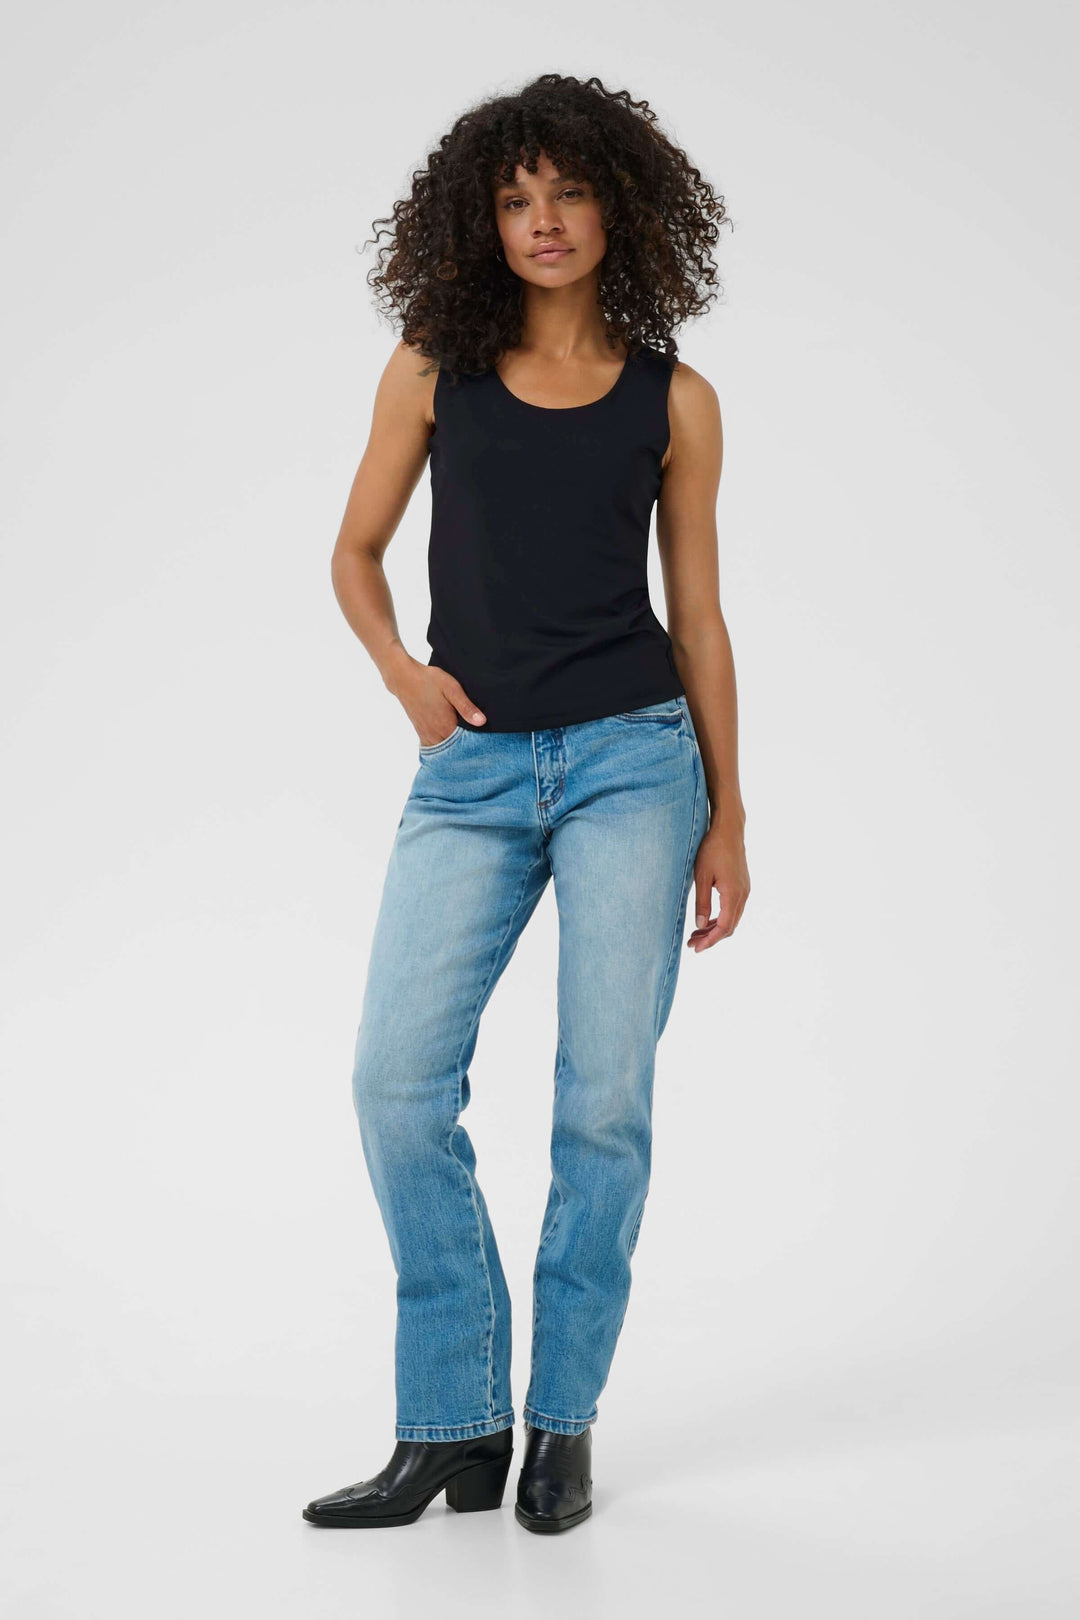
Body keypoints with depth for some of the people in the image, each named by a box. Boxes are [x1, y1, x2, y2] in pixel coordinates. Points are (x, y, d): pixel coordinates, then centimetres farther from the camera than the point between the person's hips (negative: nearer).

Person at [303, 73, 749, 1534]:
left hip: (631, 757, -1)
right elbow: (356, 553, 14)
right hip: (473, 770, 1)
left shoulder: (673, 399, 6)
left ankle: (562, 1425, 15)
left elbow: (697, 611, 9)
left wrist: (727, 815, 8)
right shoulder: (435, 370, 7)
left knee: (605, 1098, -1)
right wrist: (401, 669, -6)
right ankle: (452, 1429, 7)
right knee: (399, 1081, -8)